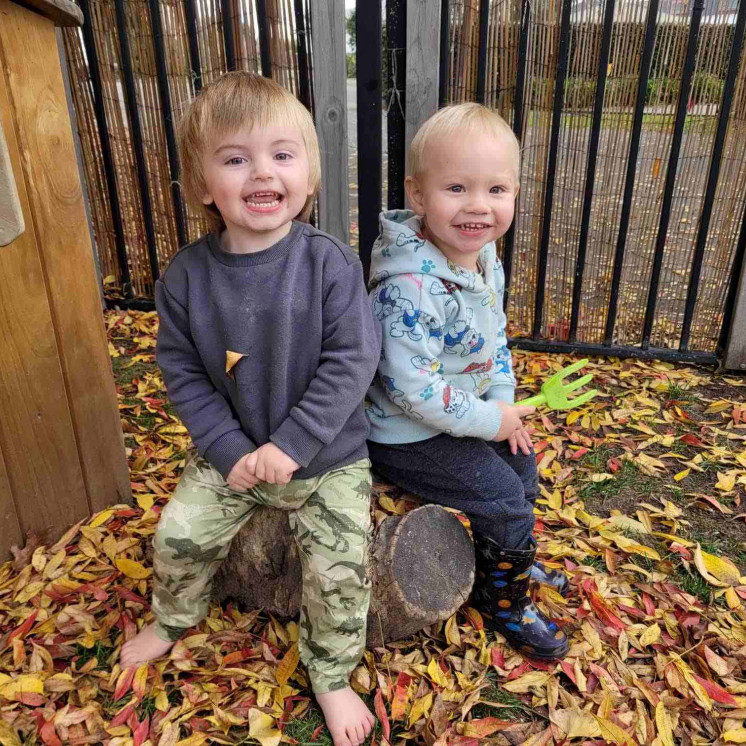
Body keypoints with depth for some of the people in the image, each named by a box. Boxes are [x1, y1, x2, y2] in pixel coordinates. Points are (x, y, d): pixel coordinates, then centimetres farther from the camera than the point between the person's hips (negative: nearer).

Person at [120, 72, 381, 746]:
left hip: (328, 456, -2)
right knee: (177, 537, 7)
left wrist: (292, 444, -22)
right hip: (230, 452, 3)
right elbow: (182, 372, -4)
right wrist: (228, 448, -14)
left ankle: (330, 675, 23)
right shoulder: (187, 275, -10)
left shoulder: (330, 263, -18)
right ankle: (173, 619, 44)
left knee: (339, 567, -9)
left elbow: (352, 362, -19)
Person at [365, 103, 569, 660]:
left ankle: (511, 557, 46)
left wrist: (504, 401, 0)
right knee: (502, 496, -8)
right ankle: (507, 605, 21)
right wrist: (488, 420, -21)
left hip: (467, 412, 9)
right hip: (407, 434, -9)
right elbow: (412, 388, -32)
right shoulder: (411, 287, -33)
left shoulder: (486, 258, -2)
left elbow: (495, 338, 12)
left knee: (522, 461, 19)